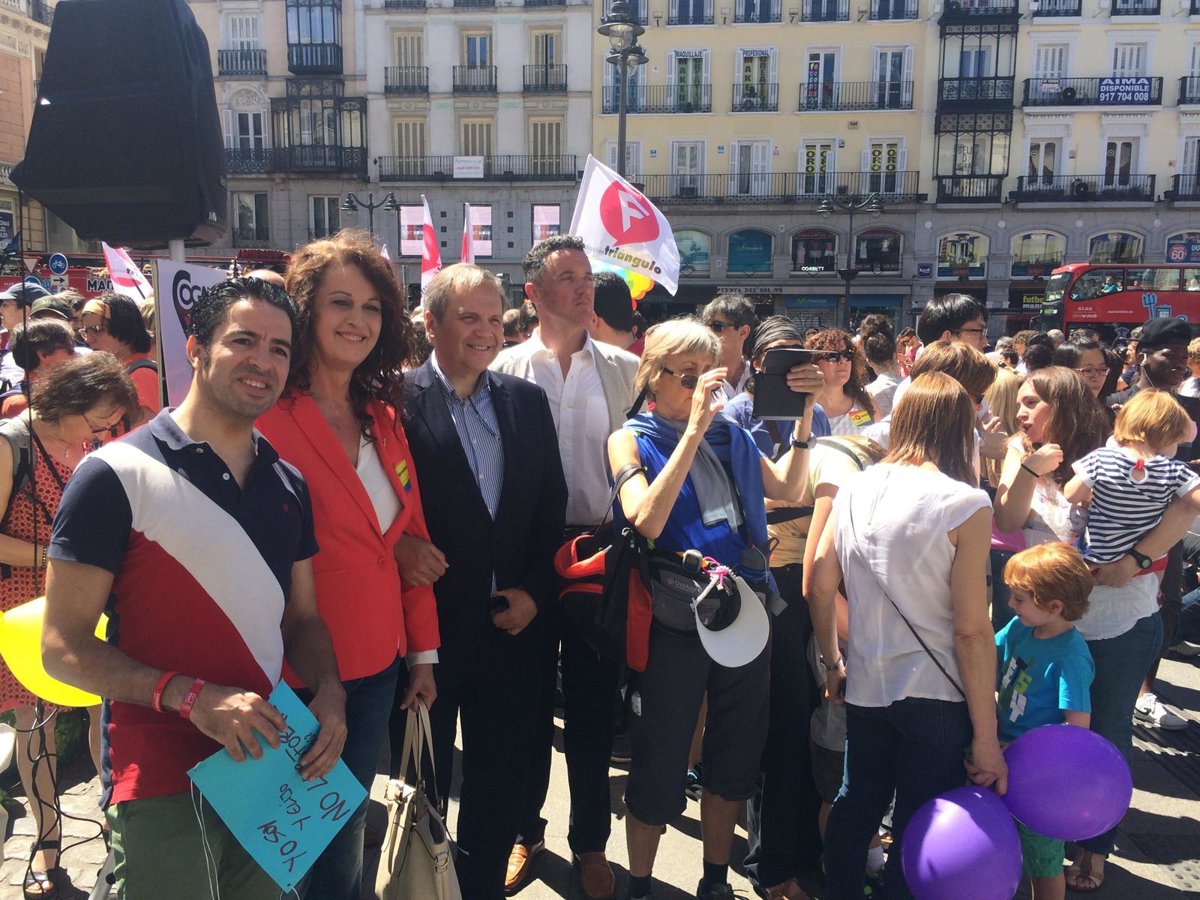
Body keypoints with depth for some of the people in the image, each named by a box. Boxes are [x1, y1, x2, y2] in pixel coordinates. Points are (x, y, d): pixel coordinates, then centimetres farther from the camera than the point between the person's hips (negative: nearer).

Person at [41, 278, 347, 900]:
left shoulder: (288, 485, 6)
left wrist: (328, 691, -8)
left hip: (268, 766, 6)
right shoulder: (117, 475, -12)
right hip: (162, 786, -5)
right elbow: (63, 647, -12)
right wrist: (191, 697, -24)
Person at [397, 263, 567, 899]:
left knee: (499, 776, 17)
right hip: (428, 620, -4)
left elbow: (552, 505, 6)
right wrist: (398, 544, -28)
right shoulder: (396, 400, -10)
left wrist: (535, 590, -1)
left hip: (512, 622, 4)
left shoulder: (527, 401, 5)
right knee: (422, 780, 15)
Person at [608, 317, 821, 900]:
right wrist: (694, 428, -26)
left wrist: (804, 417, -4)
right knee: (658, 768, 9)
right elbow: (647, 520, -23)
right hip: (675, 625, -5)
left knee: (734, 761, 18)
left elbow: (786, 488, 8)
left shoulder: (729, 435, 7)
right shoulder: (631, 441, -7)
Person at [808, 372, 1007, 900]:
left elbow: (820, 587, 4)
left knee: (853, 814, 22)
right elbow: (971, 631, -16)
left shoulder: (856, 488, -1)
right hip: (934, 697, -5)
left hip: (863, 688, 5)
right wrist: (986, 737, -9)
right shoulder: (965, 505, -15)